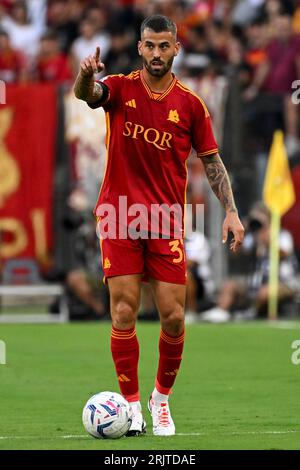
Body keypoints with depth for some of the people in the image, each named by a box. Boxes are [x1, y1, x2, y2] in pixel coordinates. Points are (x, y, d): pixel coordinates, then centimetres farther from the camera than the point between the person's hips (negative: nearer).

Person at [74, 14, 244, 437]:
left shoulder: (190, 104, 3)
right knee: (124, 314, -5)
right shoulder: (121, 89, 0)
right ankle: (132, 406, 4)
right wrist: (86, 75, -46)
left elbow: (212, 161, 10)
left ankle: (162, 398, 19)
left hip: (167, 223, 1)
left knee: (173, 318, -2)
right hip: (119, 218, -1)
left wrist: (231, 211, -1)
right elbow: (86, 94, -22)